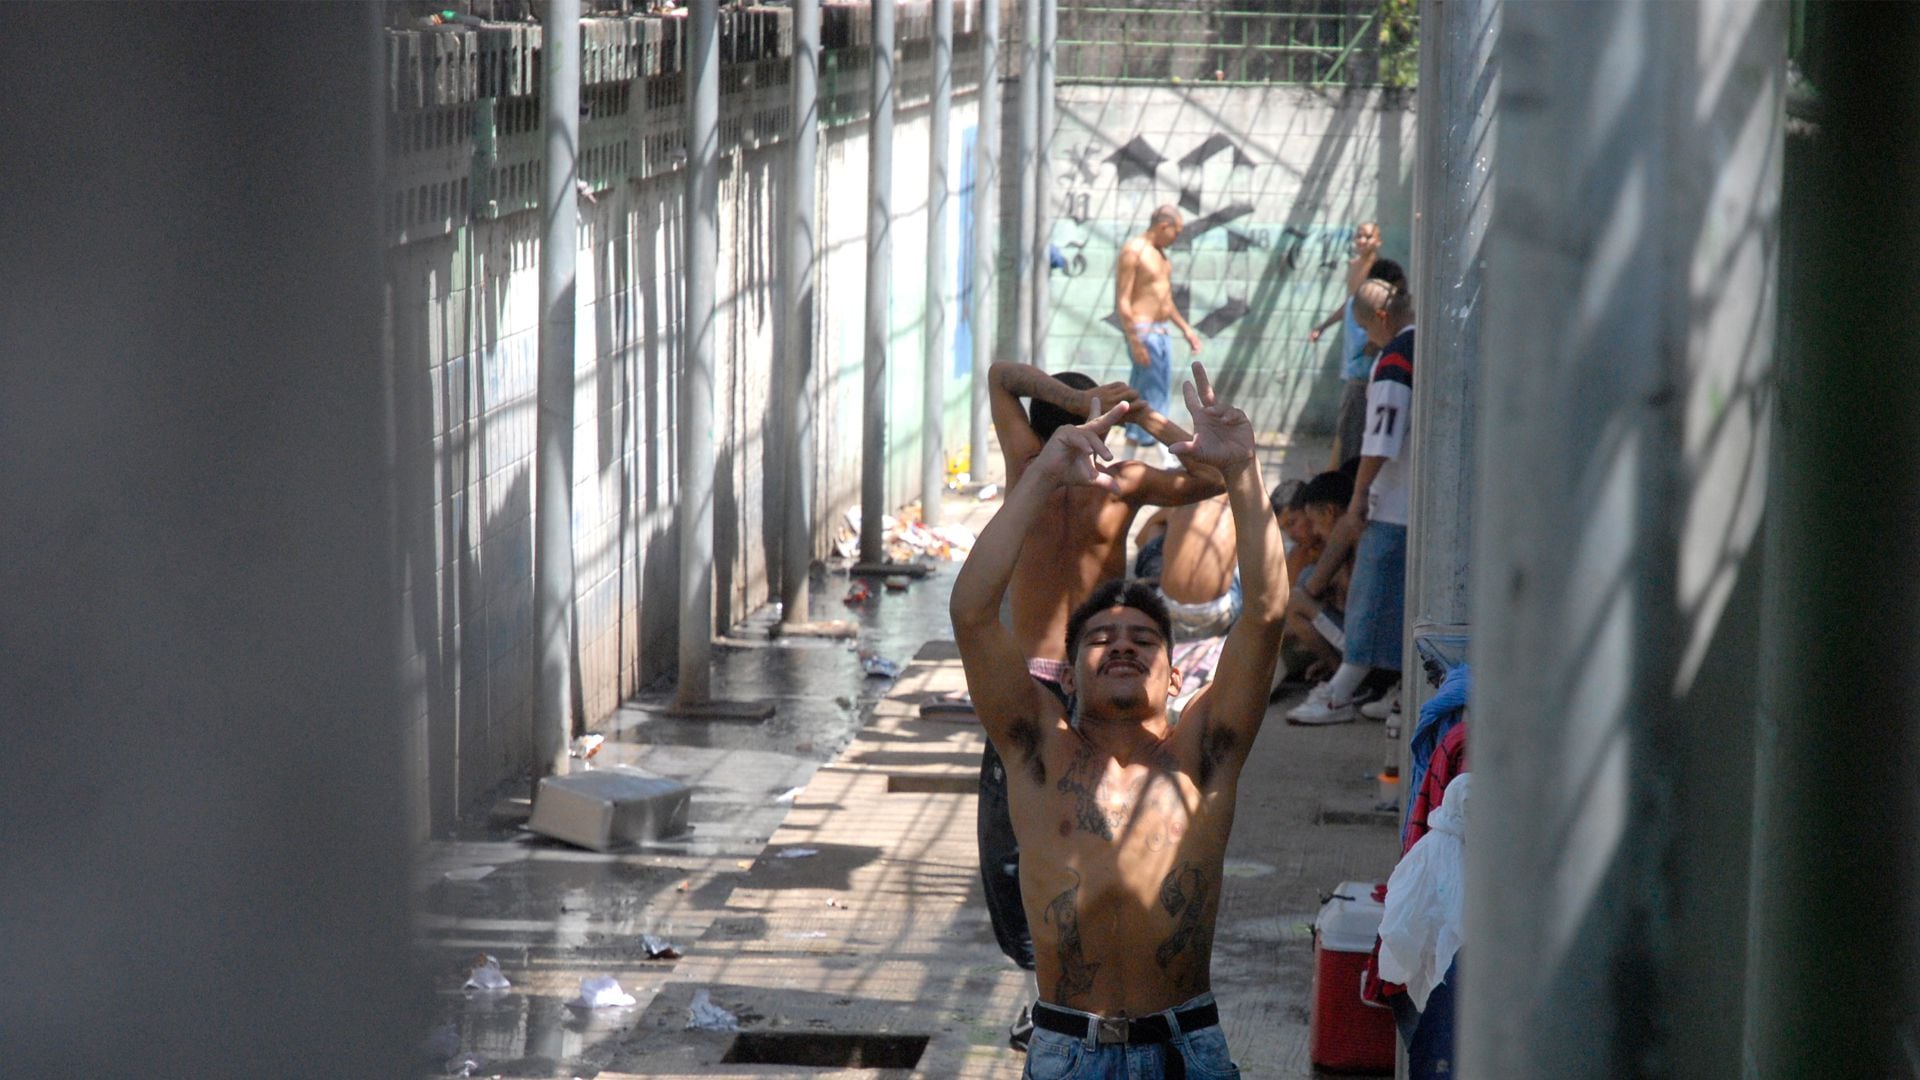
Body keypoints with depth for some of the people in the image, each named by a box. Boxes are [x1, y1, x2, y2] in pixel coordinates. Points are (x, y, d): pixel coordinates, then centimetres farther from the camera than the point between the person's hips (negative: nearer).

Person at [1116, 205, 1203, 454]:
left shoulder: (1159, 253, 16)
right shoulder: (1133, 251, -13)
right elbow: (1122, 301, -17)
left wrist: (1186, 329, 23)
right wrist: (1135, 342, -22)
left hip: (1162, 331, 9)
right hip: (1143, 331, -9)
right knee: (1151, 396, -10)